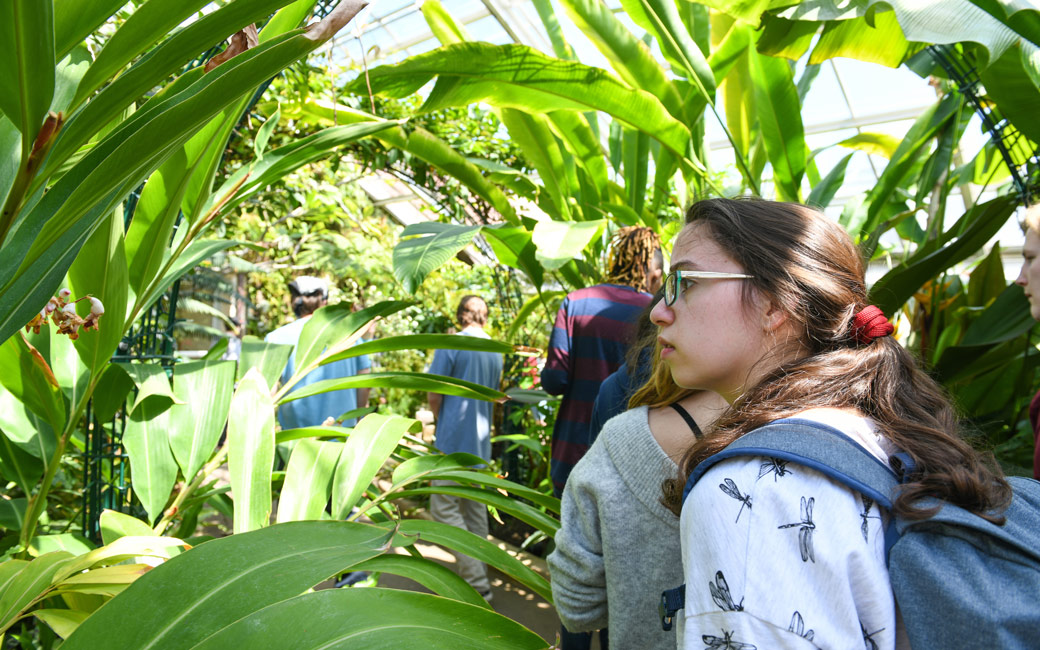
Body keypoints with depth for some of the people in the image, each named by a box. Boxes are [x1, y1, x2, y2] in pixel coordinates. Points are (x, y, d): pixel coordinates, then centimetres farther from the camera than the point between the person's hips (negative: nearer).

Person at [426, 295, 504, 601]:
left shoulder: (450, 345, -11)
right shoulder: (495, 352, 9)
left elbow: (434, 397, -10)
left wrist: (442, 423, 7)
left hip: (454, 441, -7)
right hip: (481, 442, 7)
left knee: (444, 508, -3)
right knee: (475, 507, 16)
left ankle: (477, 583, -8)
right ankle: (478, 573, 22)